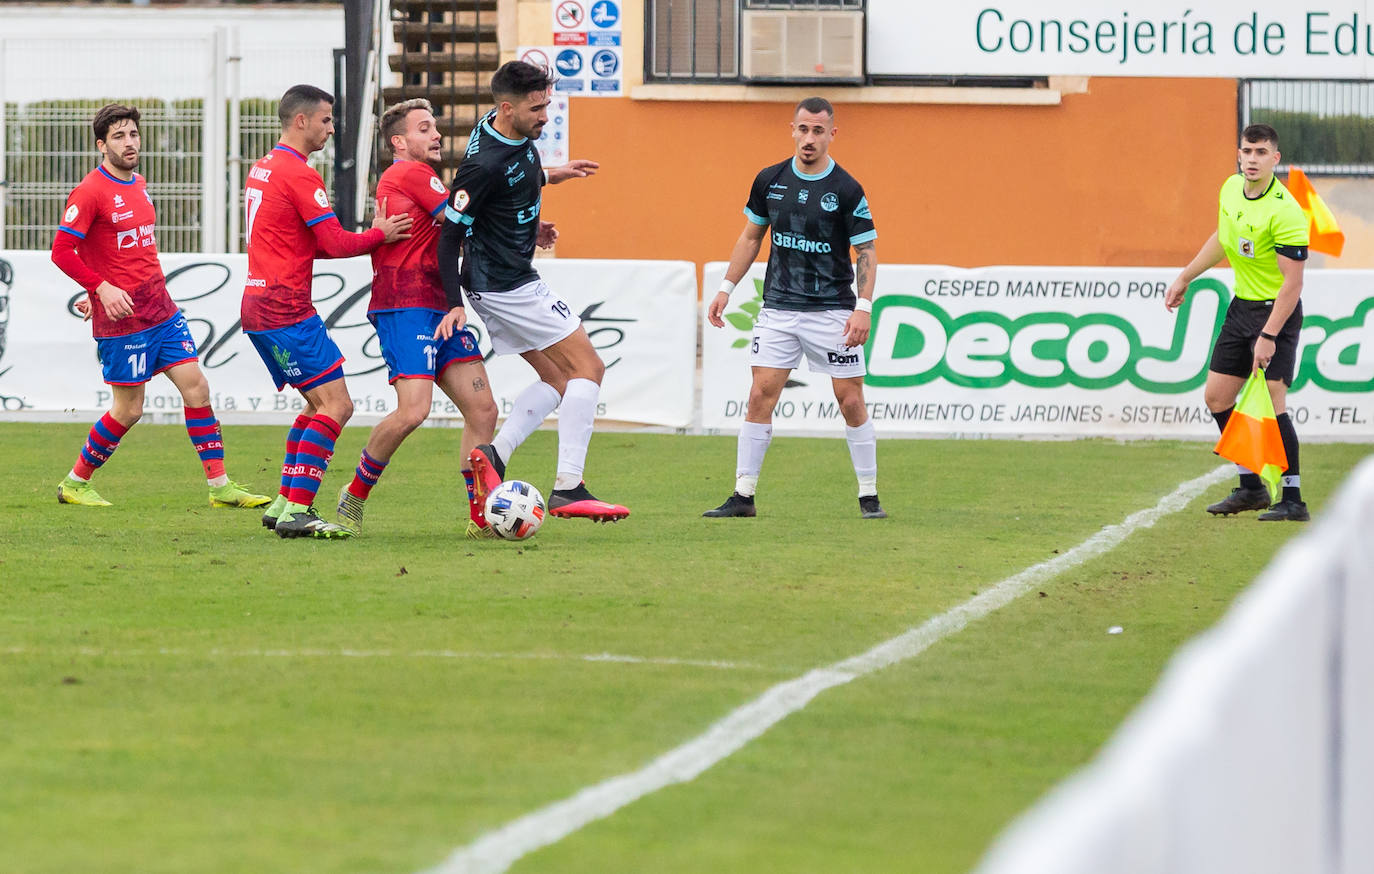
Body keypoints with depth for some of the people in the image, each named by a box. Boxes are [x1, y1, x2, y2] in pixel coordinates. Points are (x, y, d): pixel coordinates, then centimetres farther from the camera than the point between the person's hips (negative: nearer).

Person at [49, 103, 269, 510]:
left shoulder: (138, 186, 14)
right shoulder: (90, 192, -12)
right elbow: (62, 250, -15)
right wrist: (102, 287, -22)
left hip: (162, 309, 8)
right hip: (123, 319, -8)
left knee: (196, 385, 0)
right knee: (128, 411, -3)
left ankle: (220, 486, 3)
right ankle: (74, 483, 15)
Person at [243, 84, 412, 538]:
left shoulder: (263, 169, 18)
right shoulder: (299, 174, -13)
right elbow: (336, 244, -15)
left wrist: (366, 236, 14)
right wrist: (380, 234, 3)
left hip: (259, 307, 10)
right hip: (286, 309, -10)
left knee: (321, 402, 17)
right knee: (336, 404, -10)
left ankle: (284, 503, 14)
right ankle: (296, 512, -16)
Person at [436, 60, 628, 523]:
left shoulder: (514, 132, 2)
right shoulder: (485, 163, -26)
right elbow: (449, 233, -21)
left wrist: (547, 175, 19)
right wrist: (455, 304, -20)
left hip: (506, 282, 10)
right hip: (508, 286, -10)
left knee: (558, 380, 14)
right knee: (587, 368, -7)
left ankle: (495, 454, 0)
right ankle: (568, 489, -12)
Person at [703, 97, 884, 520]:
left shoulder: (847, 190, -8)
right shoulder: (769, 180, 3)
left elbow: (867, 250, -4)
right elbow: (751, 235, 15)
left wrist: (864, 306, -15)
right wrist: (727, 287, 11)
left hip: (832, 310, -3)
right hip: (778, 307, 3)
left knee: (851, 401, -2)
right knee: (760, 396, -4)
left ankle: (869, 496, 9)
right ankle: (743, 496, 0)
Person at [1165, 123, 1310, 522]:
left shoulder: (1285, 212, -24)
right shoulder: (1231, 189, 1)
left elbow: (1293, 281, -24)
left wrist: (1269, 335, -27)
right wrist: (1184, 278, 24)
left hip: (1277, 310, -8)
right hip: (1241, 306, 8)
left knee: (1270, 402, -15)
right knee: (1217, 397, 9)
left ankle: (1293, 500, -10)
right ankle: (1251, 488, 21)